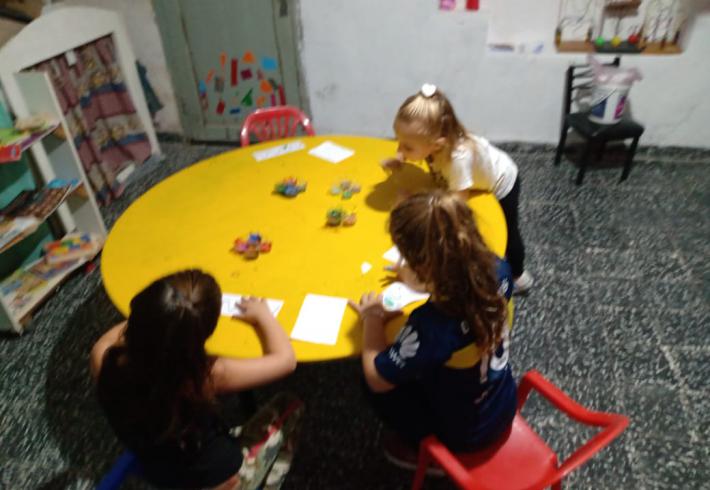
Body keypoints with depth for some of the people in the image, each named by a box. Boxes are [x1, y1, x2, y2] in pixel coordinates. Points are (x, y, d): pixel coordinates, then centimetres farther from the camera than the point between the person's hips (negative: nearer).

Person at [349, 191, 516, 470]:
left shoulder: (431, 324, -41)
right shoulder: (498, 270, -22)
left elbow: (376, 379, -24)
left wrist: (373, 319, -13)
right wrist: (426, 281, -6)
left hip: (464, 433, -6)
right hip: (504, 408, 6)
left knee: (378, 389, 8)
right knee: (412, 362, 22)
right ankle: (436, 443, 36)